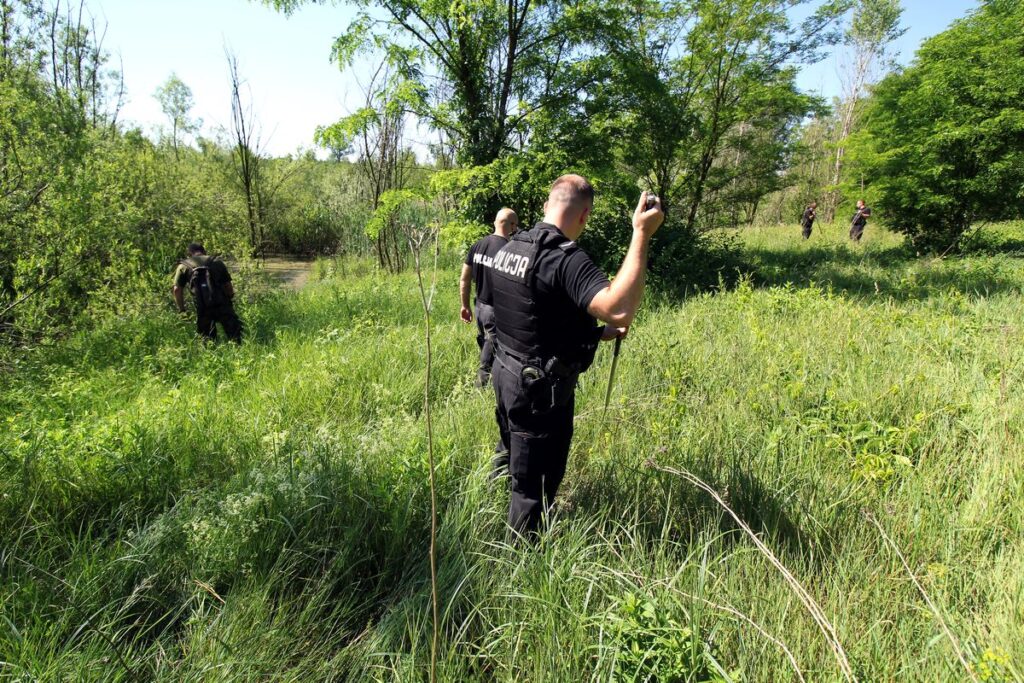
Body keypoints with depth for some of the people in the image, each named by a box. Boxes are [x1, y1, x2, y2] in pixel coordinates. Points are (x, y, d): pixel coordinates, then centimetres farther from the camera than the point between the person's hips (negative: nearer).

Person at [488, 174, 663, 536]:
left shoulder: (510, 247, 4)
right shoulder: (566, 258, -24)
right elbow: (619, 311, -39)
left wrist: (596, 333, 15)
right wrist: (642, 234, -34)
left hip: (506, 373, 9)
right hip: (540, 390, -9)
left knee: (514, 459, 30)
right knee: (533, 486, 8)